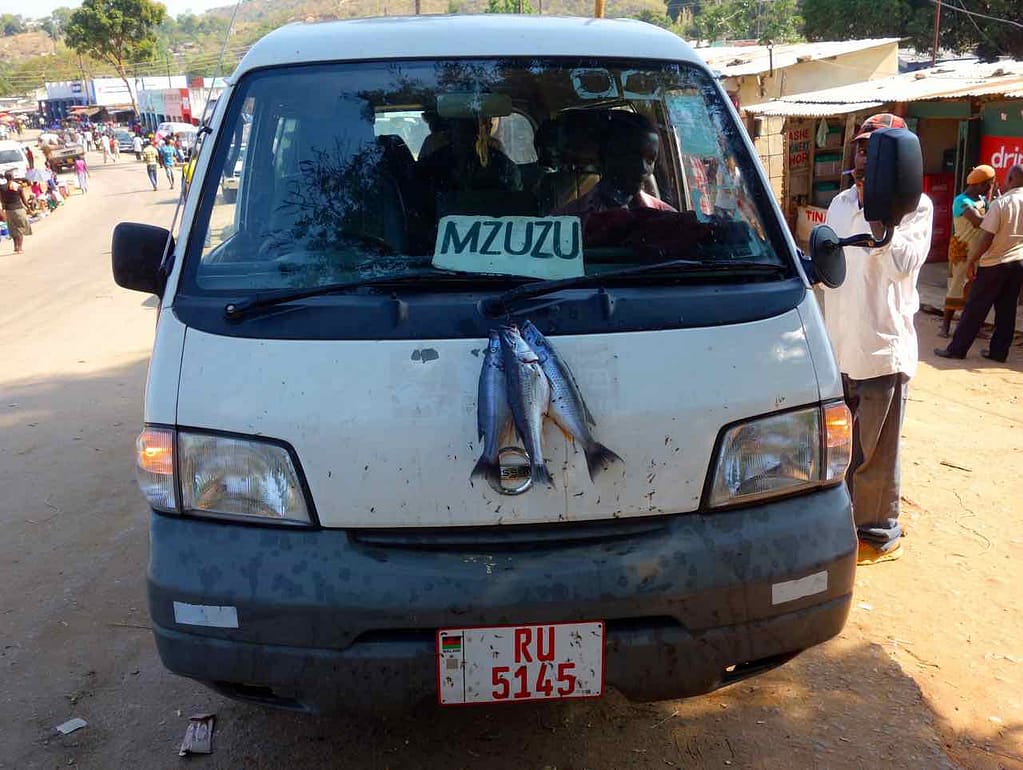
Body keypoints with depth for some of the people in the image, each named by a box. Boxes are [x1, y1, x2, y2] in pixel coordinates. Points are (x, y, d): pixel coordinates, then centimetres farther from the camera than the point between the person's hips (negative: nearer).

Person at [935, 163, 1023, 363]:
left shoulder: (1001, 202, -14)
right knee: (1006, 309, 11)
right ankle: (999, 351, 15)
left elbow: (986, 238, -16)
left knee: (975, 308, 1)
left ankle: (957, 348, 5)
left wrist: (972, 260, -8)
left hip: (995, 263, -5)